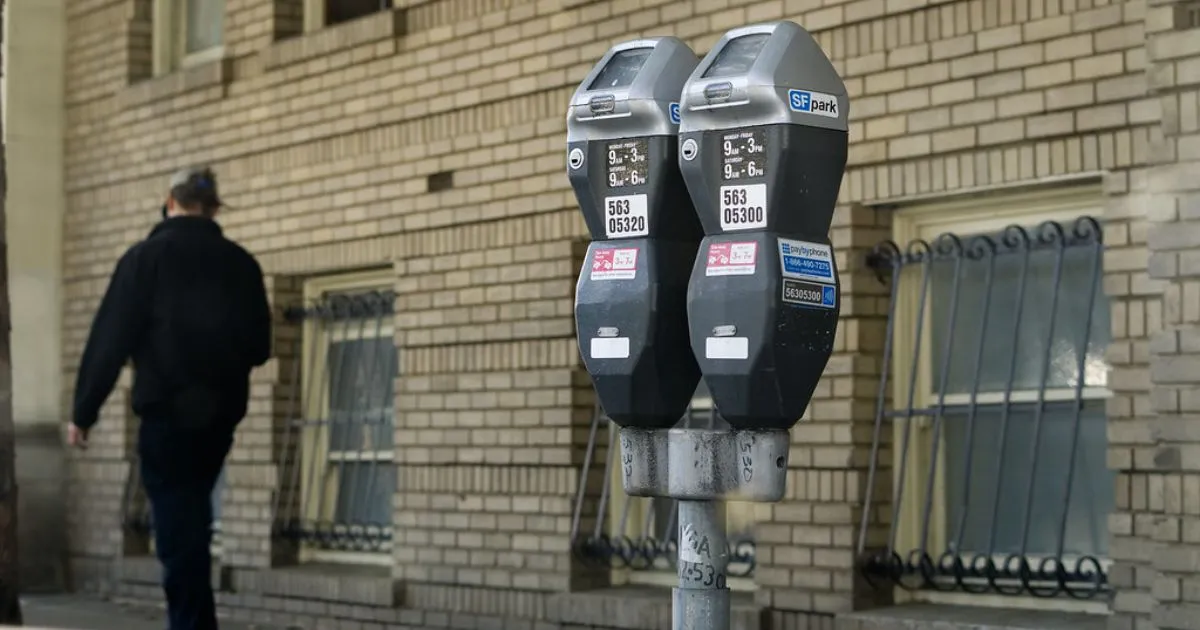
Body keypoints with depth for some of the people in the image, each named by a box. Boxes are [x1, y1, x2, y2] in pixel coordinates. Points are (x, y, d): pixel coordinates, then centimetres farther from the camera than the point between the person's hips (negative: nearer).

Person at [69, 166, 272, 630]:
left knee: (179, 530, -3)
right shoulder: (240, 263, 7)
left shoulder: (146, 257, -4)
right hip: (221, 413, 4)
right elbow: (260, 346, 11)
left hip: (168, 412, -4)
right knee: (190, 523, 19)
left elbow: (110, 340, -7)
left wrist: (84, 411, -1)